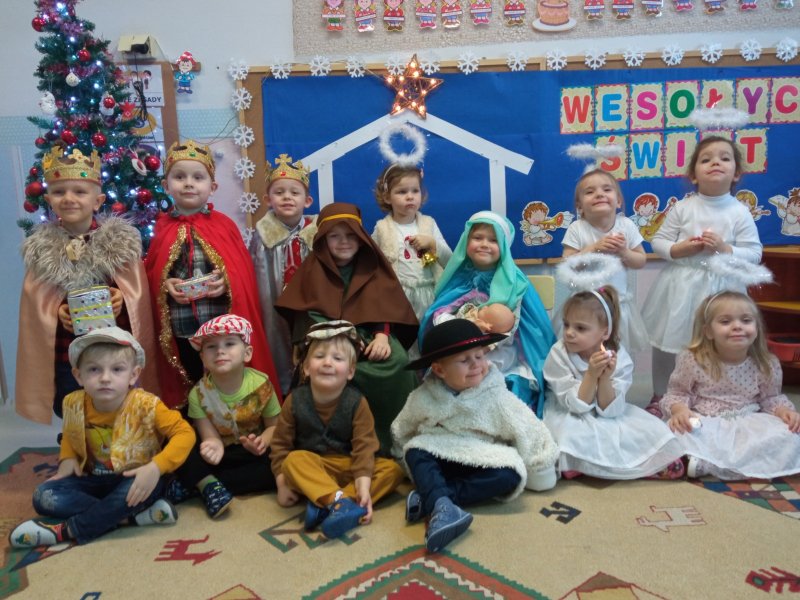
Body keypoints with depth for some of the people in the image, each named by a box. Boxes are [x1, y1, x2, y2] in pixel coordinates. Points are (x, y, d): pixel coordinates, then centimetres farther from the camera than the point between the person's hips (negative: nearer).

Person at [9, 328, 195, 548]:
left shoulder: (145, 405, -22)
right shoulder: (74, 405, -9)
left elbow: (185, 432, -23)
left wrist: (156, 467, -36)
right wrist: (68, 458, -6)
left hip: (134, 481, -4)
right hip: (94, 481, 5)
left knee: (152, 488, -37)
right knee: (43, 497, -17)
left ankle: (67, 530, -21)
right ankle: (134, 514, -24)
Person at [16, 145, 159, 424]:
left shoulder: (121, 241, -5)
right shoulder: (42, 248, 0)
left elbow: (137, 291, -3)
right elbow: (36, 299, 2)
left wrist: (121, 300, -22)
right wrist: (57, 312, -16)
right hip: (66, 353, 2)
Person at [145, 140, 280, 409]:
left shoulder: (224, 225, 0)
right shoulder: (162, 228, 4)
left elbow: (243, 270, 1)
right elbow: (149, 272, 8)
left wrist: (226, 283, -18)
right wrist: (165, 286, -12)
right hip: (181, 328, 2)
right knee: (192, 386, 16)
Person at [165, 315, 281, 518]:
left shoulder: (261, 384, -16)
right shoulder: (198, 394, -15)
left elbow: (274, 425, -7)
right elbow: (210, 436, -17)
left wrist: (263, 440, -30)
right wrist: (213, 445, -42)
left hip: (253, 453, 0)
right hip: (223, 455, 0)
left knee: (278, 466, -31)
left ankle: (196, 483, -23)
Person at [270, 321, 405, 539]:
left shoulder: (357, 403, -11)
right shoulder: (296, 400, -9)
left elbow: (364, 446, -17)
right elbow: (280, 443, -2)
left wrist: (363, 486, -29)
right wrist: (282, 484, -9)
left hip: (348, 468, 1)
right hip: (311, 468, -1)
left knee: (393, 469, -22)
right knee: (295, 459, -32)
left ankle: (325, 505, -33)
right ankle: (339, 502, -42)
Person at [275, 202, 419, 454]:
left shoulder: (373, 266, 12)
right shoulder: (313, 267, 9)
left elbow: (384, 307, 4)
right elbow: (305, 311, 0)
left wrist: (382, 336, -17)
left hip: (369, 335, 1)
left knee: (397, 361, -31)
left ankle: (387, 438, -14)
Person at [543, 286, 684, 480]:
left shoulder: (619, 357, -16)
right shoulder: (558, 354, -21)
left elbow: (608, 410, -18)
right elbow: (575, 406, -23)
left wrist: (605, 378, -34)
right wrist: (591, 375, -36)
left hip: (606, 415, 2)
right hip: (569, 416, -2)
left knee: (650, 429, -15)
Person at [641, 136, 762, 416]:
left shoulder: (741, 212, -4)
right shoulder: (682, 208, -3)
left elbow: (754, 254, -3)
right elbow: (658, 241, 2)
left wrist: (724, 249, -18)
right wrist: (680, 249, -15)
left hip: (719, 289, 0)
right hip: (681, 287, 1)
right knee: (666, 344, 10)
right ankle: (659, 397, 30)